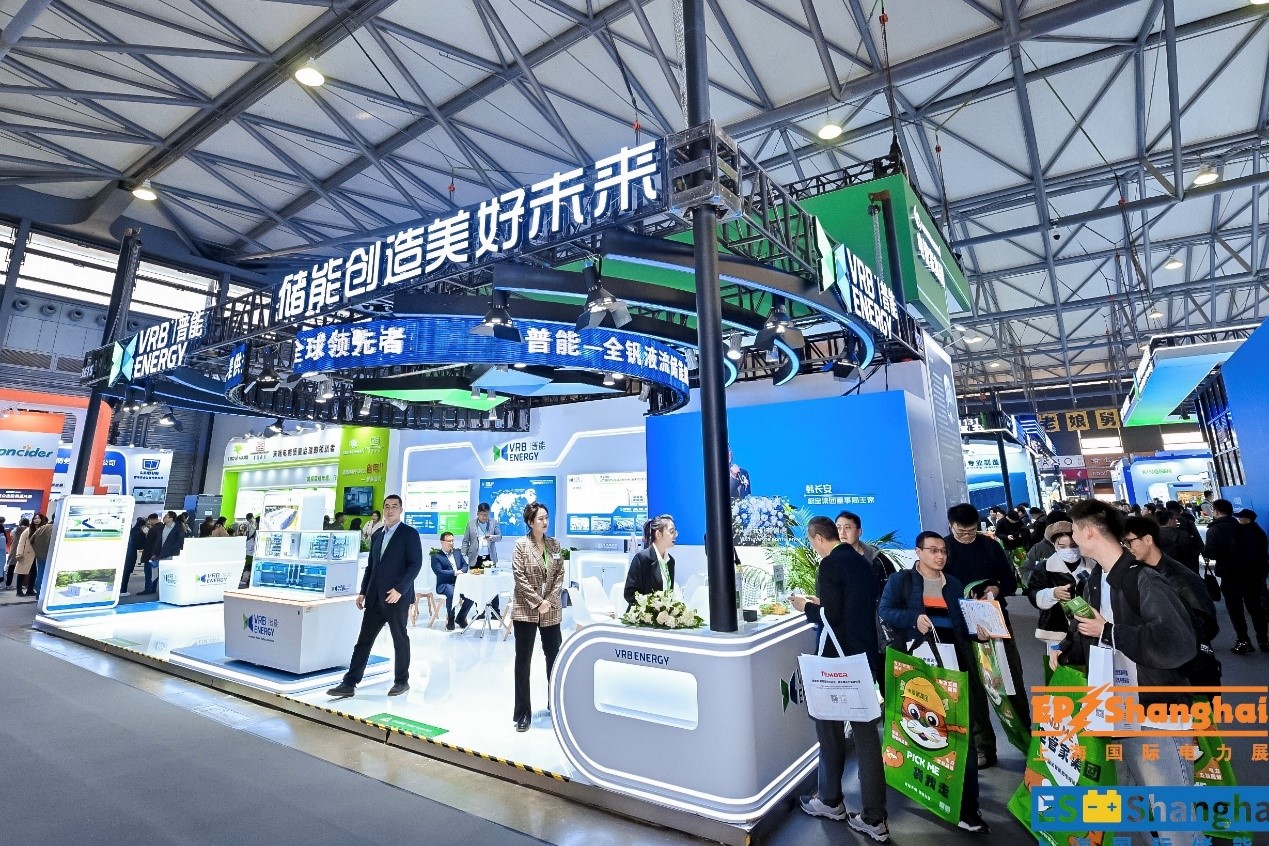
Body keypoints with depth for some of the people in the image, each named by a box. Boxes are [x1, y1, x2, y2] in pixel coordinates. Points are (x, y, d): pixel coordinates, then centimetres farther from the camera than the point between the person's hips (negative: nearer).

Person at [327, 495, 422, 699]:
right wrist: (363, 592, 11)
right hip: (375, 598, 6)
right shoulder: (377, 535, 13)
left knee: (400, 640, 6)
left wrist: (399, 589, -20)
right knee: (364, 640, 6)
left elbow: (416, 564, -13)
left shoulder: (410, 533, -7)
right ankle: (349, 684, 12)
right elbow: (371, 566, 18)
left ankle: (401, 681, 20)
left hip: (397, 597, -6)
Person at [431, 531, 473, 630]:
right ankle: (450, 619, -11)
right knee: (451, 594, -37)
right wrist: (455, 572, -19)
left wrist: (461, 571, -9)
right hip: (444, 584, -5)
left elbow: (465, 565, 14)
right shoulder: (436, 556, -1)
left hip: (459, 582, 5)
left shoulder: (457, 552, 18)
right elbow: (439, 572, -13)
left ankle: (461, 617, 2)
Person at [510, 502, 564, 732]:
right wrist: (538, 602, -16)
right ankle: (522, 713, 16)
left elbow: (560, 574, 3)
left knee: (554, 657, 11)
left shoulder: (554, 544, 5)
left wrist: (550, 600, -9)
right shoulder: (521, 545, -6)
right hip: (526, 610, -3)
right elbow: (520, 577, -12)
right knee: (523, 660, 5)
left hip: (551, 610, 3)